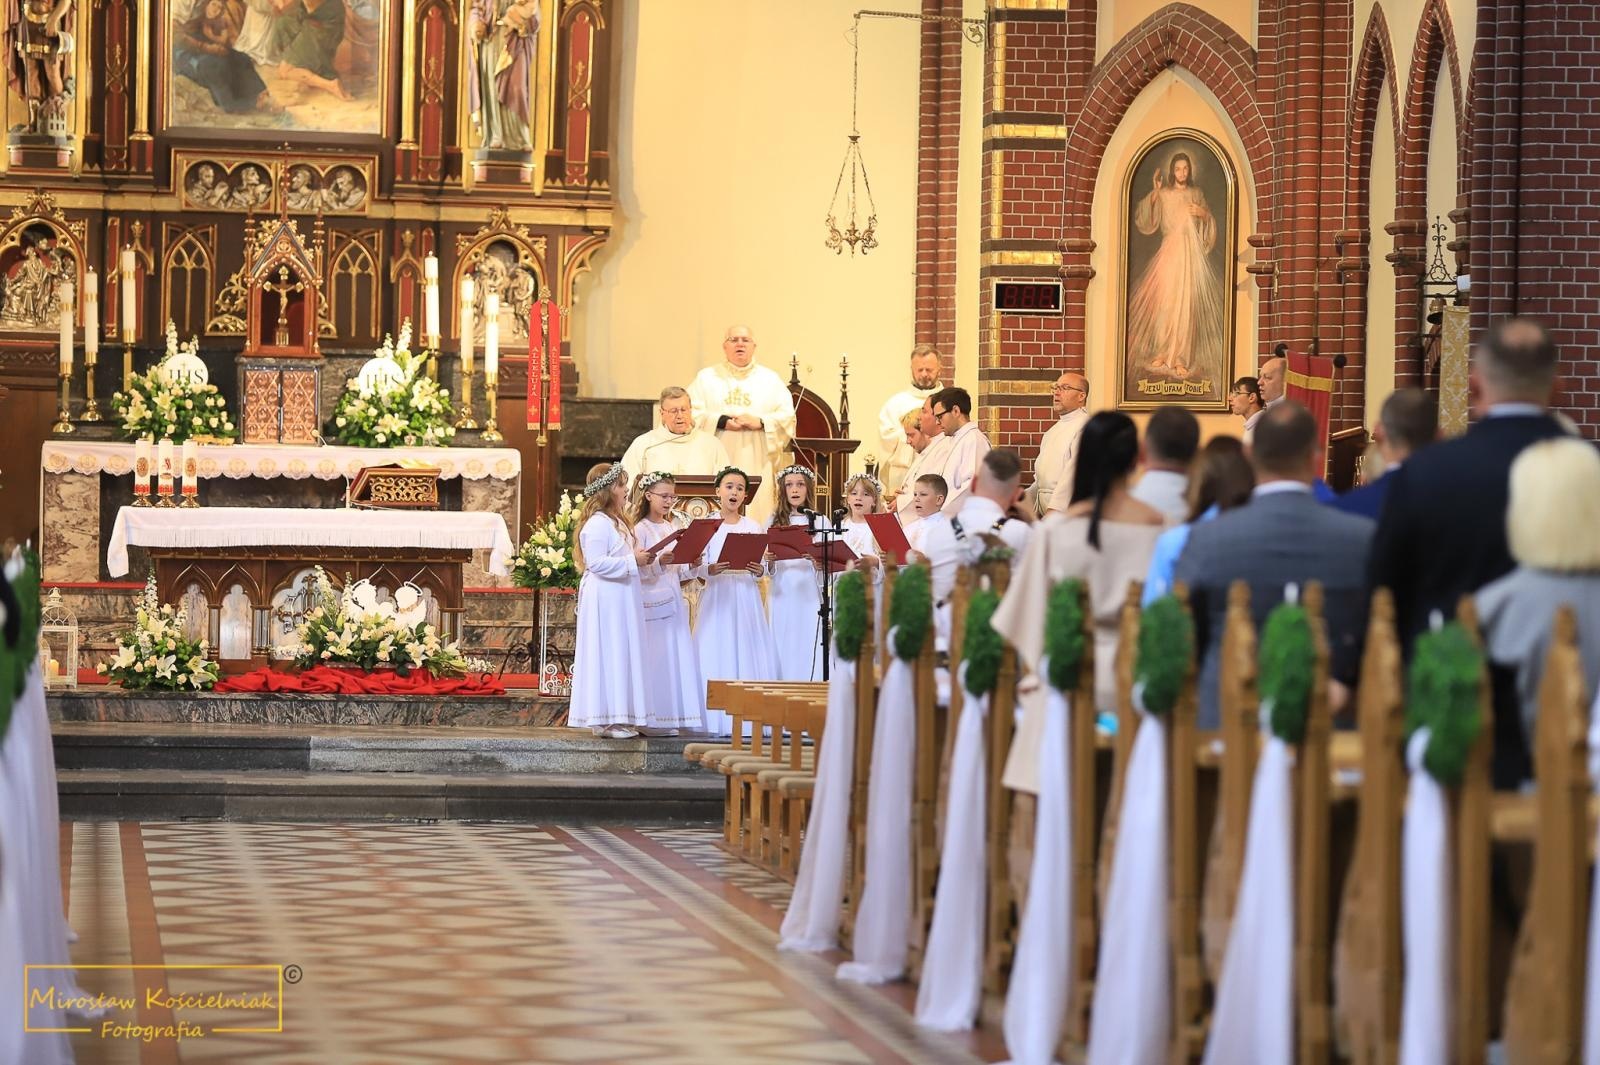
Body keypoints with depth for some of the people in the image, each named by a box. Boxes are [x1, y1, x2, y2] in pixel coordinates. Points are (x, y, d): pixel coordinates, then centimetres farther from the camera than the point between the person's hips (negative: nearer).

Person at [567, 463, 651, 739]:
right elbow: (597, 562, -23)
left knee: (621, 655, 10)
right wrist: (632, 560, -19)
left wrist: (638, 558, 10)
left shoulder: (616, 521, 17)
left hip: (621, 600, 10)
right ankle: (605, 719, -5)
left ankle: (617, 718, 13)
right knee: (607, 655, -7)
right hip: (605, 600, -10)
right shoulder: (597, 524, -16)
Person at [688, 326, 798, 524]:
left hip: (757, 465, 0)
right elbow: (691, 414, 1)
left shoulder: (771, 380, 14)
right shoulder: (706, 378, 13)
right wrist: (721, 421, -13)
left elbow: (787, 416, 4)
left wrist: (760, 422, -12)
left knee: (758, 512, -7)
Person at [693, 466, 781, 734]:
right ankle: (719, 721, -4)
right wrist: (709, 570, -21)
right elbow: (695, 566, -1)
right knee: (717, 654, -5)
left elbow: (764, 565, 7)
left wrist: (759, 571, -14)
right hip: (717, 595, -1)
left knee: (749, 653, -3)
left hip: (746, 595, 1)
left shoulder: (753, 527, 9)